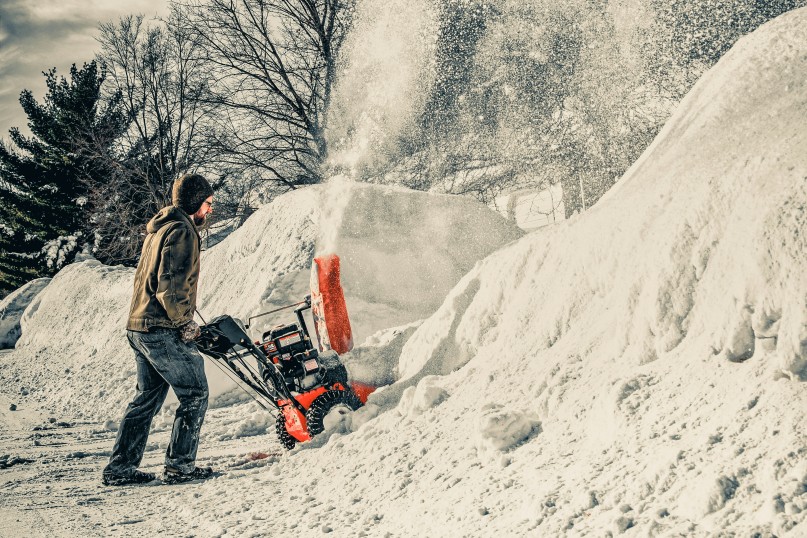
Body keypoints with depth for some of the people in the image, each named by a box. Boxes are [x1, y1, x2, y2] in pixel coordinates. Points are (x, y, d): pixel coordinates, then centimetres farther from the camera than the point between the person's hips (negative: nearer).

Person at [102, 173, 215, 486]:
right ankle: (180, 466, 3)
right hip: (163, 331, -10)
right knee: (194, 395, 1)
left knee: (147, 398, 15)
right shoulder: (182, 231, -12)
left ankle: (120, 468, 17)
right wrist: (185, 324, -11)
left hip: (139, 326, 10)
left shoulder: (157, 229, 19)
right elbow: (170, 286, -21)